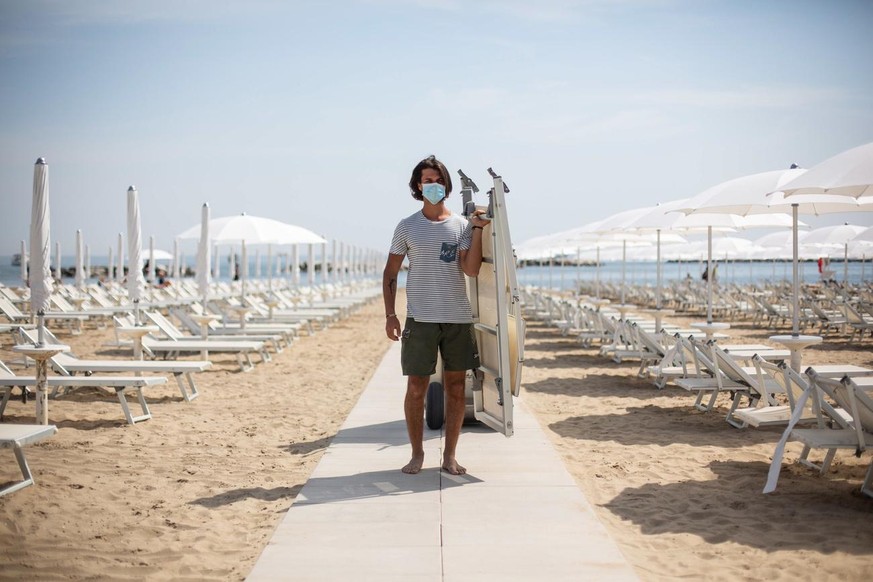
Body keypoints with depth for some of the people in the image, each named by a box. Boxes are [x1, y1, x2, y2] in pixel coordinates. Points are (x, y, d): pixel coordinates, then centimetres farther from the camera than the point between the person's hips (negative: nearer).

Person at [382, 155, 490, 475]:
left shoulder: (462, 225, 6)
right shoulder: (407, 227, 5)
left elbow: (471, 269, -6)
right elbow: (390, 273, 7)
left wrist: (478, 229, -11)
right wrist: (390, 314, -1)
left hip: (458, 317, 1)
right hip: (420, 318, -1)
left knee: (456, 386, 5)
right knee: (416, 387, 1)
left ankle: (450, 455, 14)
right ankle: (417, 453, 15)